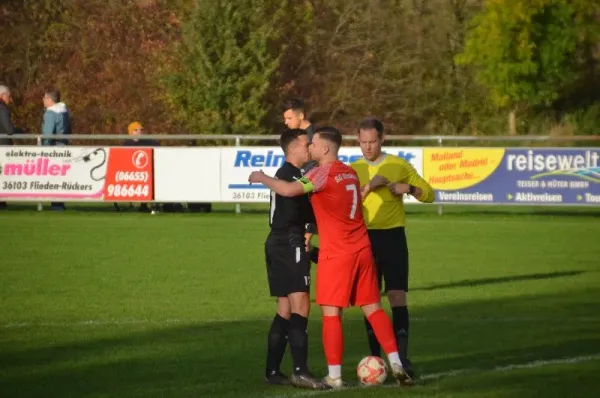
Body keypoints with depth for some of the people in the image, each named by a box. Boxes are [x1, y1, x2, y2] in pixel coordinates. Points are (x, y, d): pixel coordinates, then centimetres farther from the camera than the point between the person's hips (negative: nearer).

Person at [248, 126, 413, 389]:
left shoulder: (324, 173, -13)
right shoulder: (350, 172, 11)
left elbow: (289, 190, -22)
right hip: (362, 249, 7)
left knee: (331, 312, -2)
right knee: (373, 308, 11)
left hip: (336, 254, -7)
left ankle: (334, 376, -3)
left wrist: (262, 178, -7)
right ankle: (396, 364, 6)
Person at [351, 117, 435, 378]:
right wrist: (368, 186, -18)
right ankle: (375, 358, 12)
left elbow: (429, 194, 6)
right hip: (365, 237, 1)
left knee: (397, 297, -9)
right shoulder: (353, 170, 5)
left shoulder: (399, 166, 3)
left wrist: (408, 188, -13)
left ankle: (402, 357, -12)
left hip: (393, 236, -1)